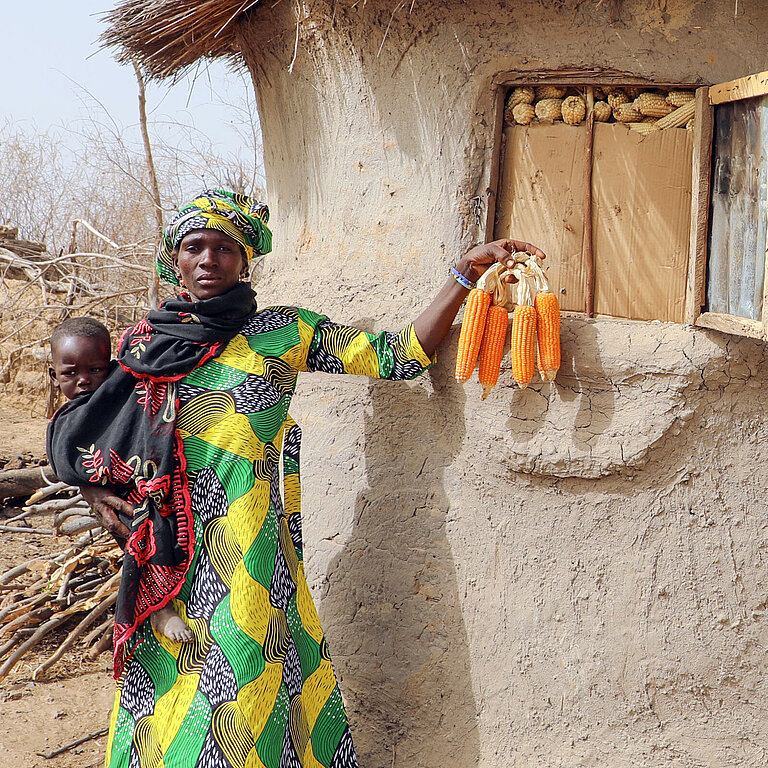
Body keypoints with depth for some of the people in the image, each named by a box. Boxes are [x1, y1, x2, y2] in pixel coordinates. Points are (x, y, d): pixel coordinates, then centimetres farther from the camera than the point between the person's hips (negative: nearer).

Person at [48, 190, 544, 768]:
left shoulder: (282, 332, 2)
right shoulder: (144, 342, 8)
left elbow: (400, 357, -4)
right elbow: (75, 440, 21)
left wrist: (468, 272, -9)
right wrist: (95, 490, 2)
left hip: (247, 557, -2)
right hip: (165, 562, 2)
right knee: (165, 712, 8)